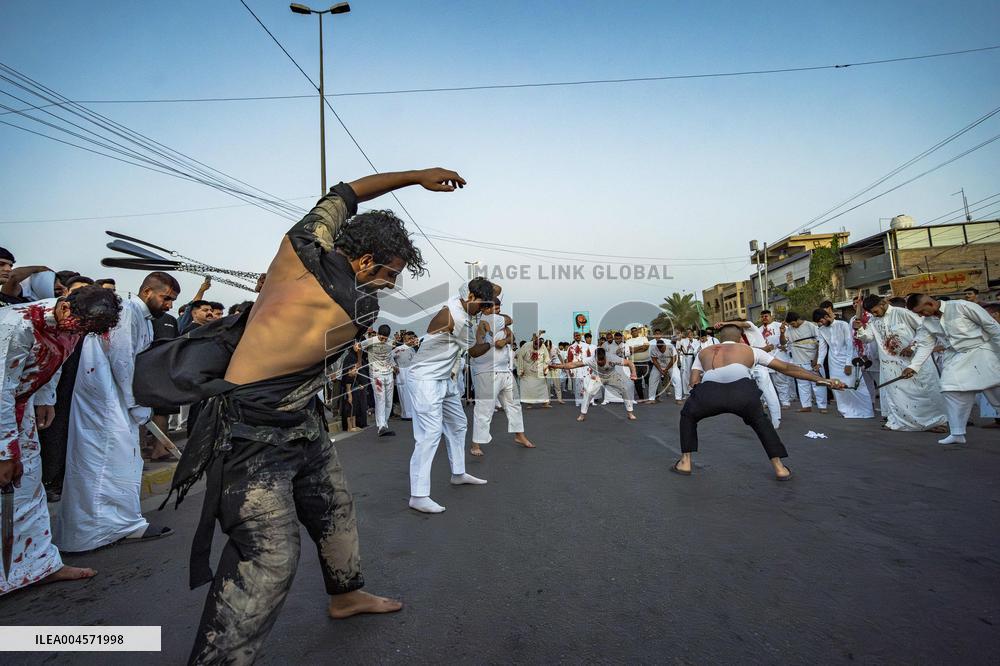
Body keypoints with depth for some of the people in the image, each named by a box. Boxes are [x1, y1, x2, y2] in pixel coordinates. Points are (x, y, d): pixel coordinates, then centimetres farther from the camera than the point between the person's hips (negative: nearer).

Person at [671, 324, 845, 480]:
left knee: (688, 416, 32)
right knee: (760, 422, 34)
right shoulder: (750, 350, 35)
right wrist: (820, 379, 40)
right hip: (742, 391, 1)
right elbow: (787, 368, 36)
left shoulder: (703, 352, 36)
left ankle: (685, 462, 28)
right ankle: (779, 467, 33)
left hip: (708, 391, 0)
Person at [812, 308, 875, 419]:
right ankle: (846, 411, 14)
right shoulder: (820, 330, -1)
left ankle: (865, 410, 12)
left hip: (848, 359, -4)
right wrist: (819, 362, -5)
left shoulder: (843, 325, -14)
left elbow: (850, 345, -14)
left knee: (855, 386, -2)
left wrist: (848, 364, -15)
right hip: (834, 361, 4)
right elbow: (822, 347, 5)